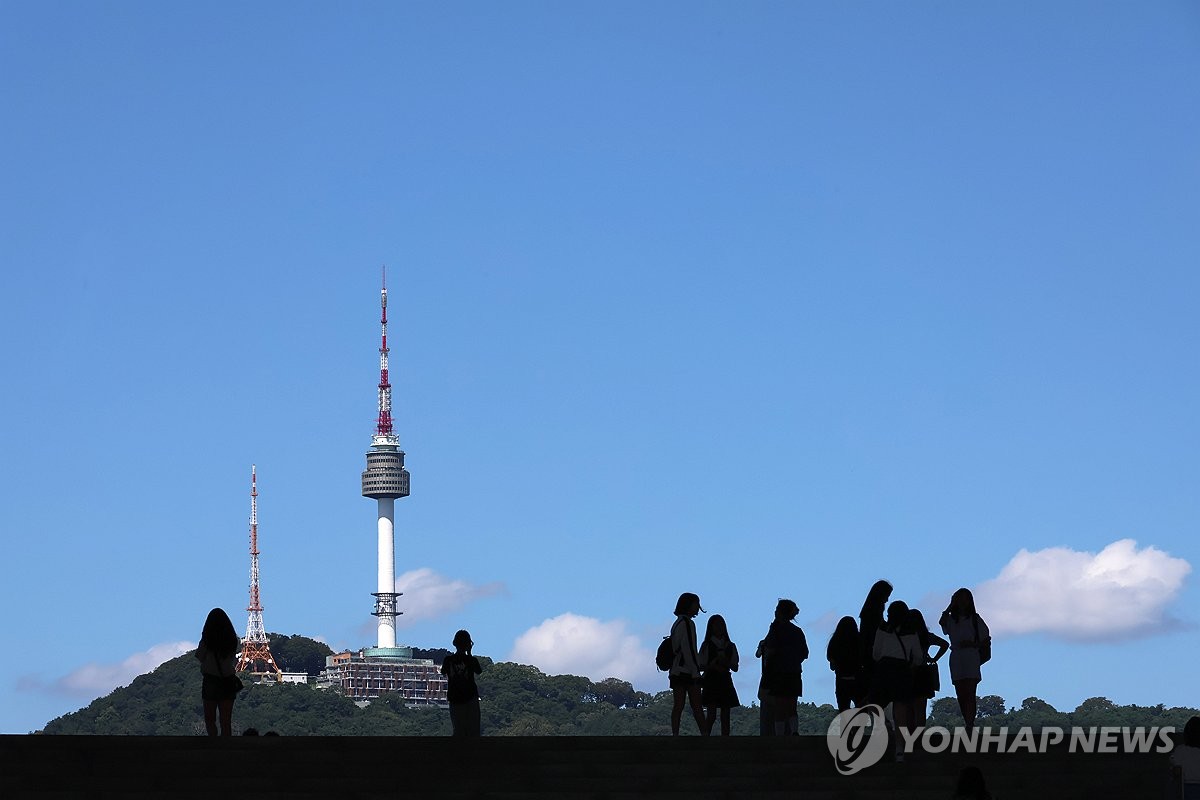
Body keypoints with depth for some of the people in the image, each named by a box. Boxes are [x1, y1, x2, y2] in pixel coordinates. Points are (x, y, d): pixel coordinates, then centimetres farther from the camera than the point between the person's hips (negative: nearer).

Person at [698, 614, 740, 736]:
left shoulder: (730, 646, 12)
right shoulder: (707, 645, 3)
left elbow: (735, 668, 9)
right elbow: (701, 666, 0)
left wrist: (725, 662, -10)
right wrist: (713, 666, -17)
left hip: (726, 682, 4)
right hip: (711, 682, -4)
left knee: (725, 716, 1)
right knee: (712, 715, -11)